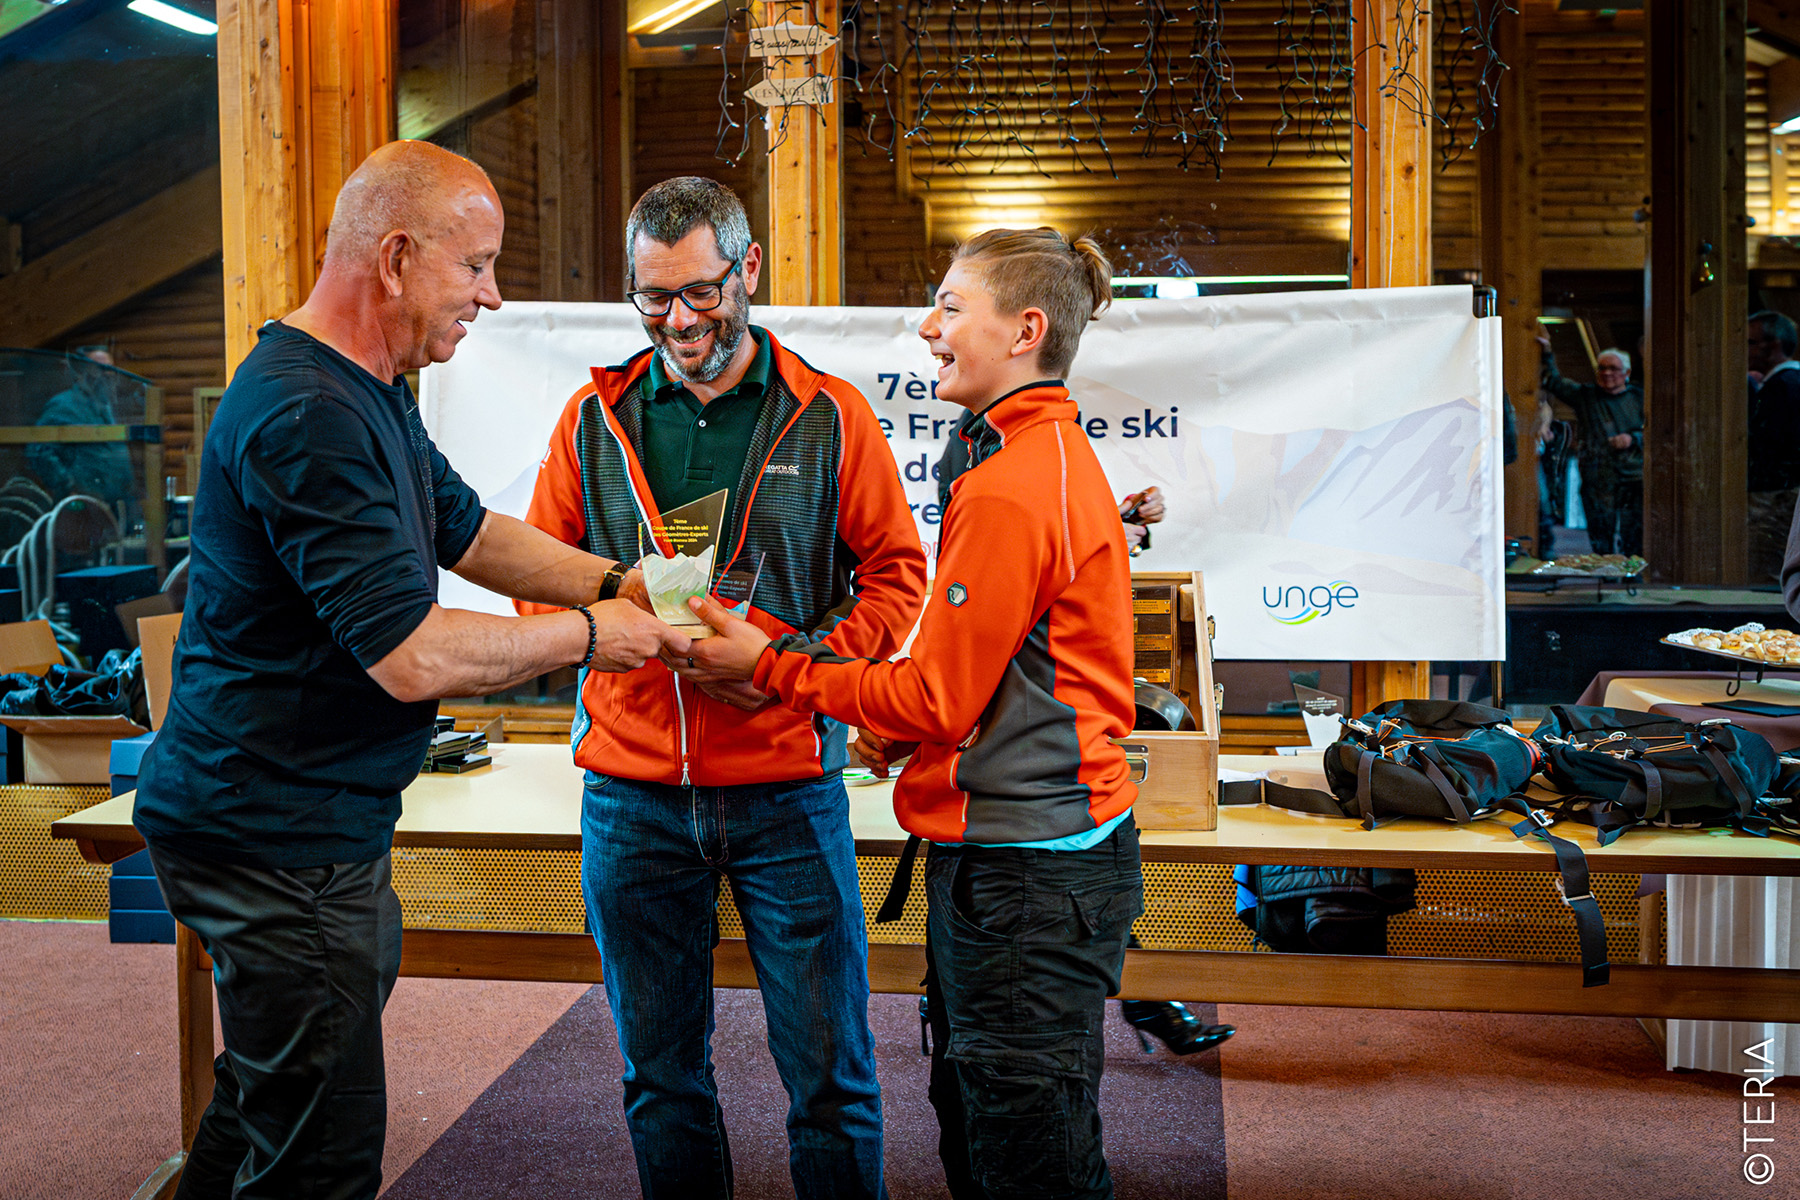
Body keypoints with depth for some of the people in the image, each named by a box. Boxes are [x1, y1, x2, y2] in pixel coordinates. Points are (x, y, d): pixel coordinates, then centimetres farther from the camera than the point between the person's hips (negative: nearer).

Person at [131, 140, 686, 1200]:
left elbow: (466, 531, 21)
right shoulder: (309, 416, -24)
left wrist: (611, 581, 7)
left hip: (328, 826, 11)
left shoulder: (370, 394, 11)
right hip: (279, 845, -11)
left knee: (273, 1102, 24)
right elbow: (416, 657, -27)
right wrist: (587, 636, -13)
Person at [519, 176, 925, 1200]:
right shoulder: (595, 419, 7)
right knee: (661, 1073, 13)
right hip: (632, 793, 2)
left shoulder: (830, 416, 0)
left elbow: (898, 574, 1)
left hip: (786, 788, -2)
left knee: (830, 1068, 4)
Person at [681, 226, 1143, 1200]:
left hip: (1022, 874, -10)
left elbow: (936, 700, -15)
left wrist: (769, 665, -6)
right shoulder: (1057, 455, 14)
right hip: (1035, 850, 10)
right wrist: (893, 726, 12)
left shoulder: (1008, 490, -19)